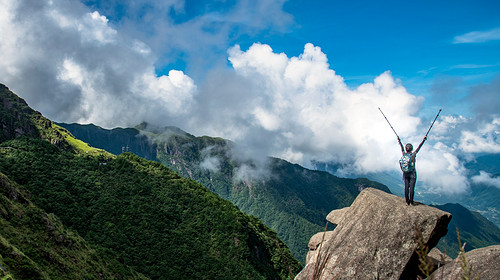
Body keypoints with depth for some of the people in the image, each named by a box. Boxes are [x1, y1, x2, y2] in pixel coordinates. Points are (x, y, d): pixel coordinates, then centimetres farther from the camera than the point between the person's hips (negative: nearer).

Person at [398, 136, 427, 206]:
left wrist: (399, 141, 32)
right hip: (412, 173, -4)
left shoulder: (404, 154, -2)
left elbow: (402, 147, 15)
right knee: (412, 187, -2)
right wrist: (423, 140, 5)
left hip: (405, 173, 4)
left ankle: (407, 201, 9)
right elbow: (419, 147, -3)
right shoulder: (413, 154, -11)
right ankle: (411, 201, 0)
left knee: (406, 187, 6)